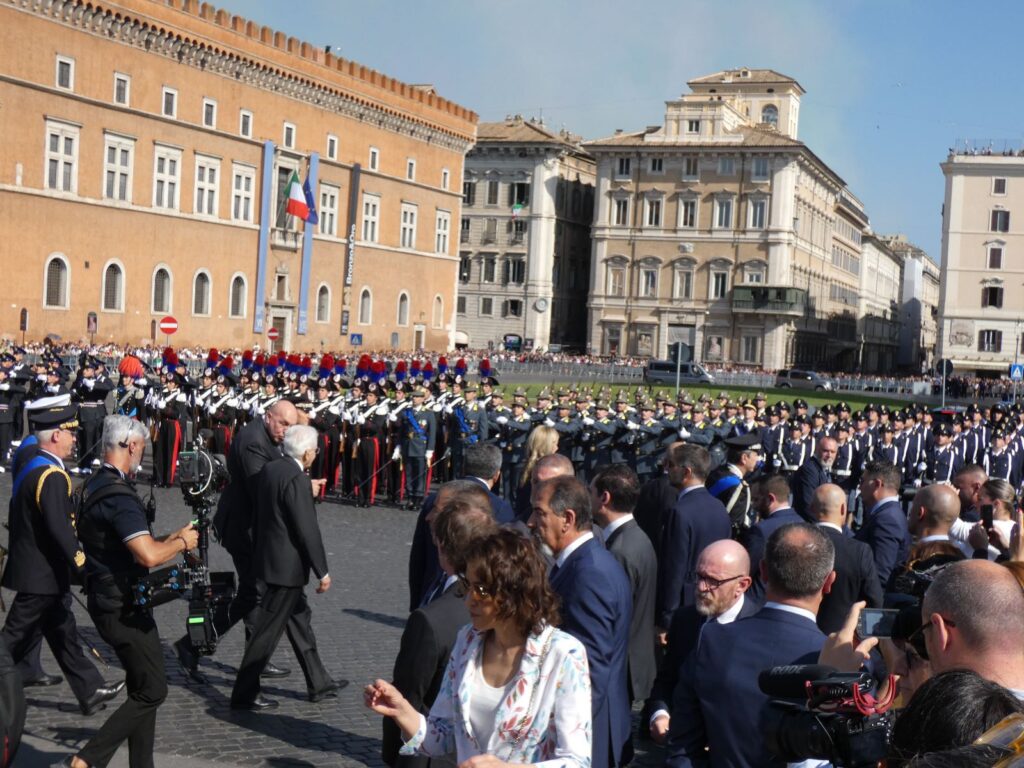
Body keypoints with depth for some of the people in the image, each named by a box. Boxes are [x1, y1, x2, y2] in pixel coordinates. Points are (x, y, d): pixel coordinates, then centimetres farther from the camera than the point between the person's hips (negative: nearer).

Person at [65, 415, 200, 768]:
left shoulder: (94, 485, 10)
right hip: (123, 607, -10)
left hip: (107, 602, 10)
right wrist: (182, 543, -13)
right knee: (152, 691, -2)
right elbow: (149, 556, -31)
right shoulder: (118, 496, -22)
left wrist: (169, 538, 13)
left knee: (143, 688, 16)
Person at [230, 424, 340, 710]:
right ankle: (244, 693, 10)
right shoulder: (297, 480, -22)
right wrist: (322, 571, -14)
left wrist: (258, 554, 22)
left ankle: (318, 683, 30)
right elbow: (308, 530, -21)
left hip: (268, 556, 10)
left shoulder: (268, 469, 4)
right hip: (287, 565, -10)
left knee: (300, 619, 19)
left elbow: (257, 515, 13)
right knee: (269, 629, 1)